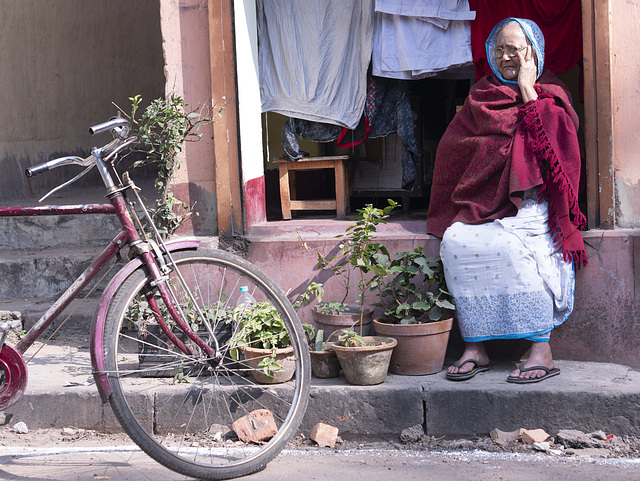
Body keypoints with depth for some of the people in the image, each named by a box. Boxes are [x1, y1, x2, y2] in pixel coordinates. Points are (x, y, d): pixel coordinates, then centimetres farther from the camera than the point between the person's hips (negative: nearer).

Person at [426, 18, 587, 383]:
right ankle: (475, 348, -22)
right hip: (485, 205, 4)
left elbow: (550, 140, -11)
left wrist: (527, 90, -6)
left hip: (532, 204, -4)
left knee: (510, 244, -34)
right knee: (455, 241, -26)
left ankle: (542, 351, -29)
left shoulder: (551, 93, 9)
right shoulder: (484, 94, 18)